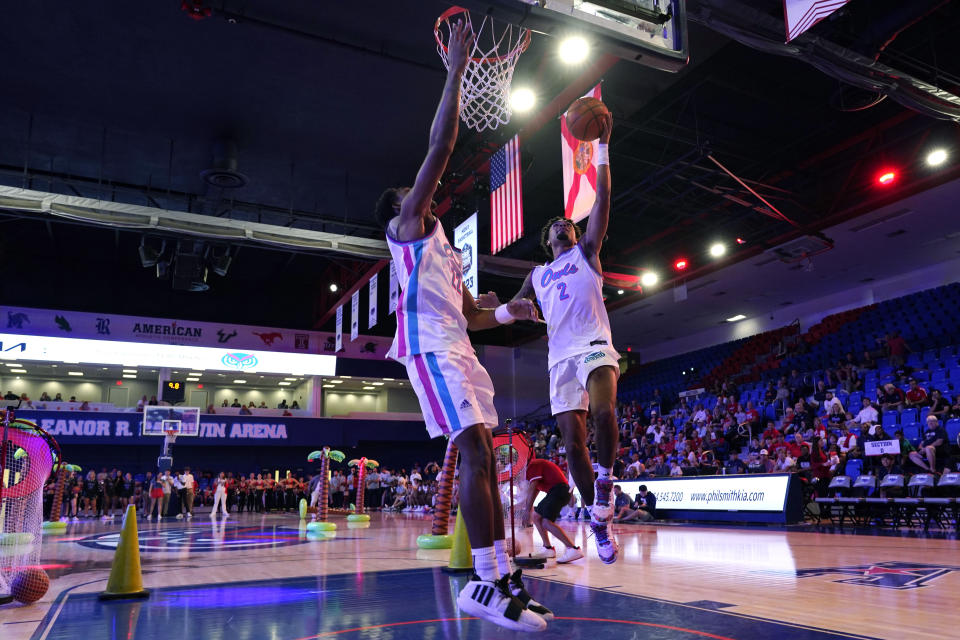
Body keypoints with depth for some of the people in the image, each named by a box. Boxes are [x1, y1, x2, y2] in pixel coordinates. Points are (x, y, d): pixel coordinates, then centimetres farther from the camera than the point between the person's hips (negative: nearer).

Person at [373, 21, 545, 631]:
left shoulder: (443, 250, 31)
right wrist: (456, 68, -2)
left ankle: (502, 575, 7)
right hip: (432, 349, -9)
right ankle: (485, 583, -19)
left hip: (459, 349, 9)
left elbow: (470, 313, 32)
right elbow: (441, 146, -5)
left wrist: (505, 312, 12)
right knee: (475, 451, -20)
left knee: (485, 456, 4)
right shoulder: (406, 229, 5)